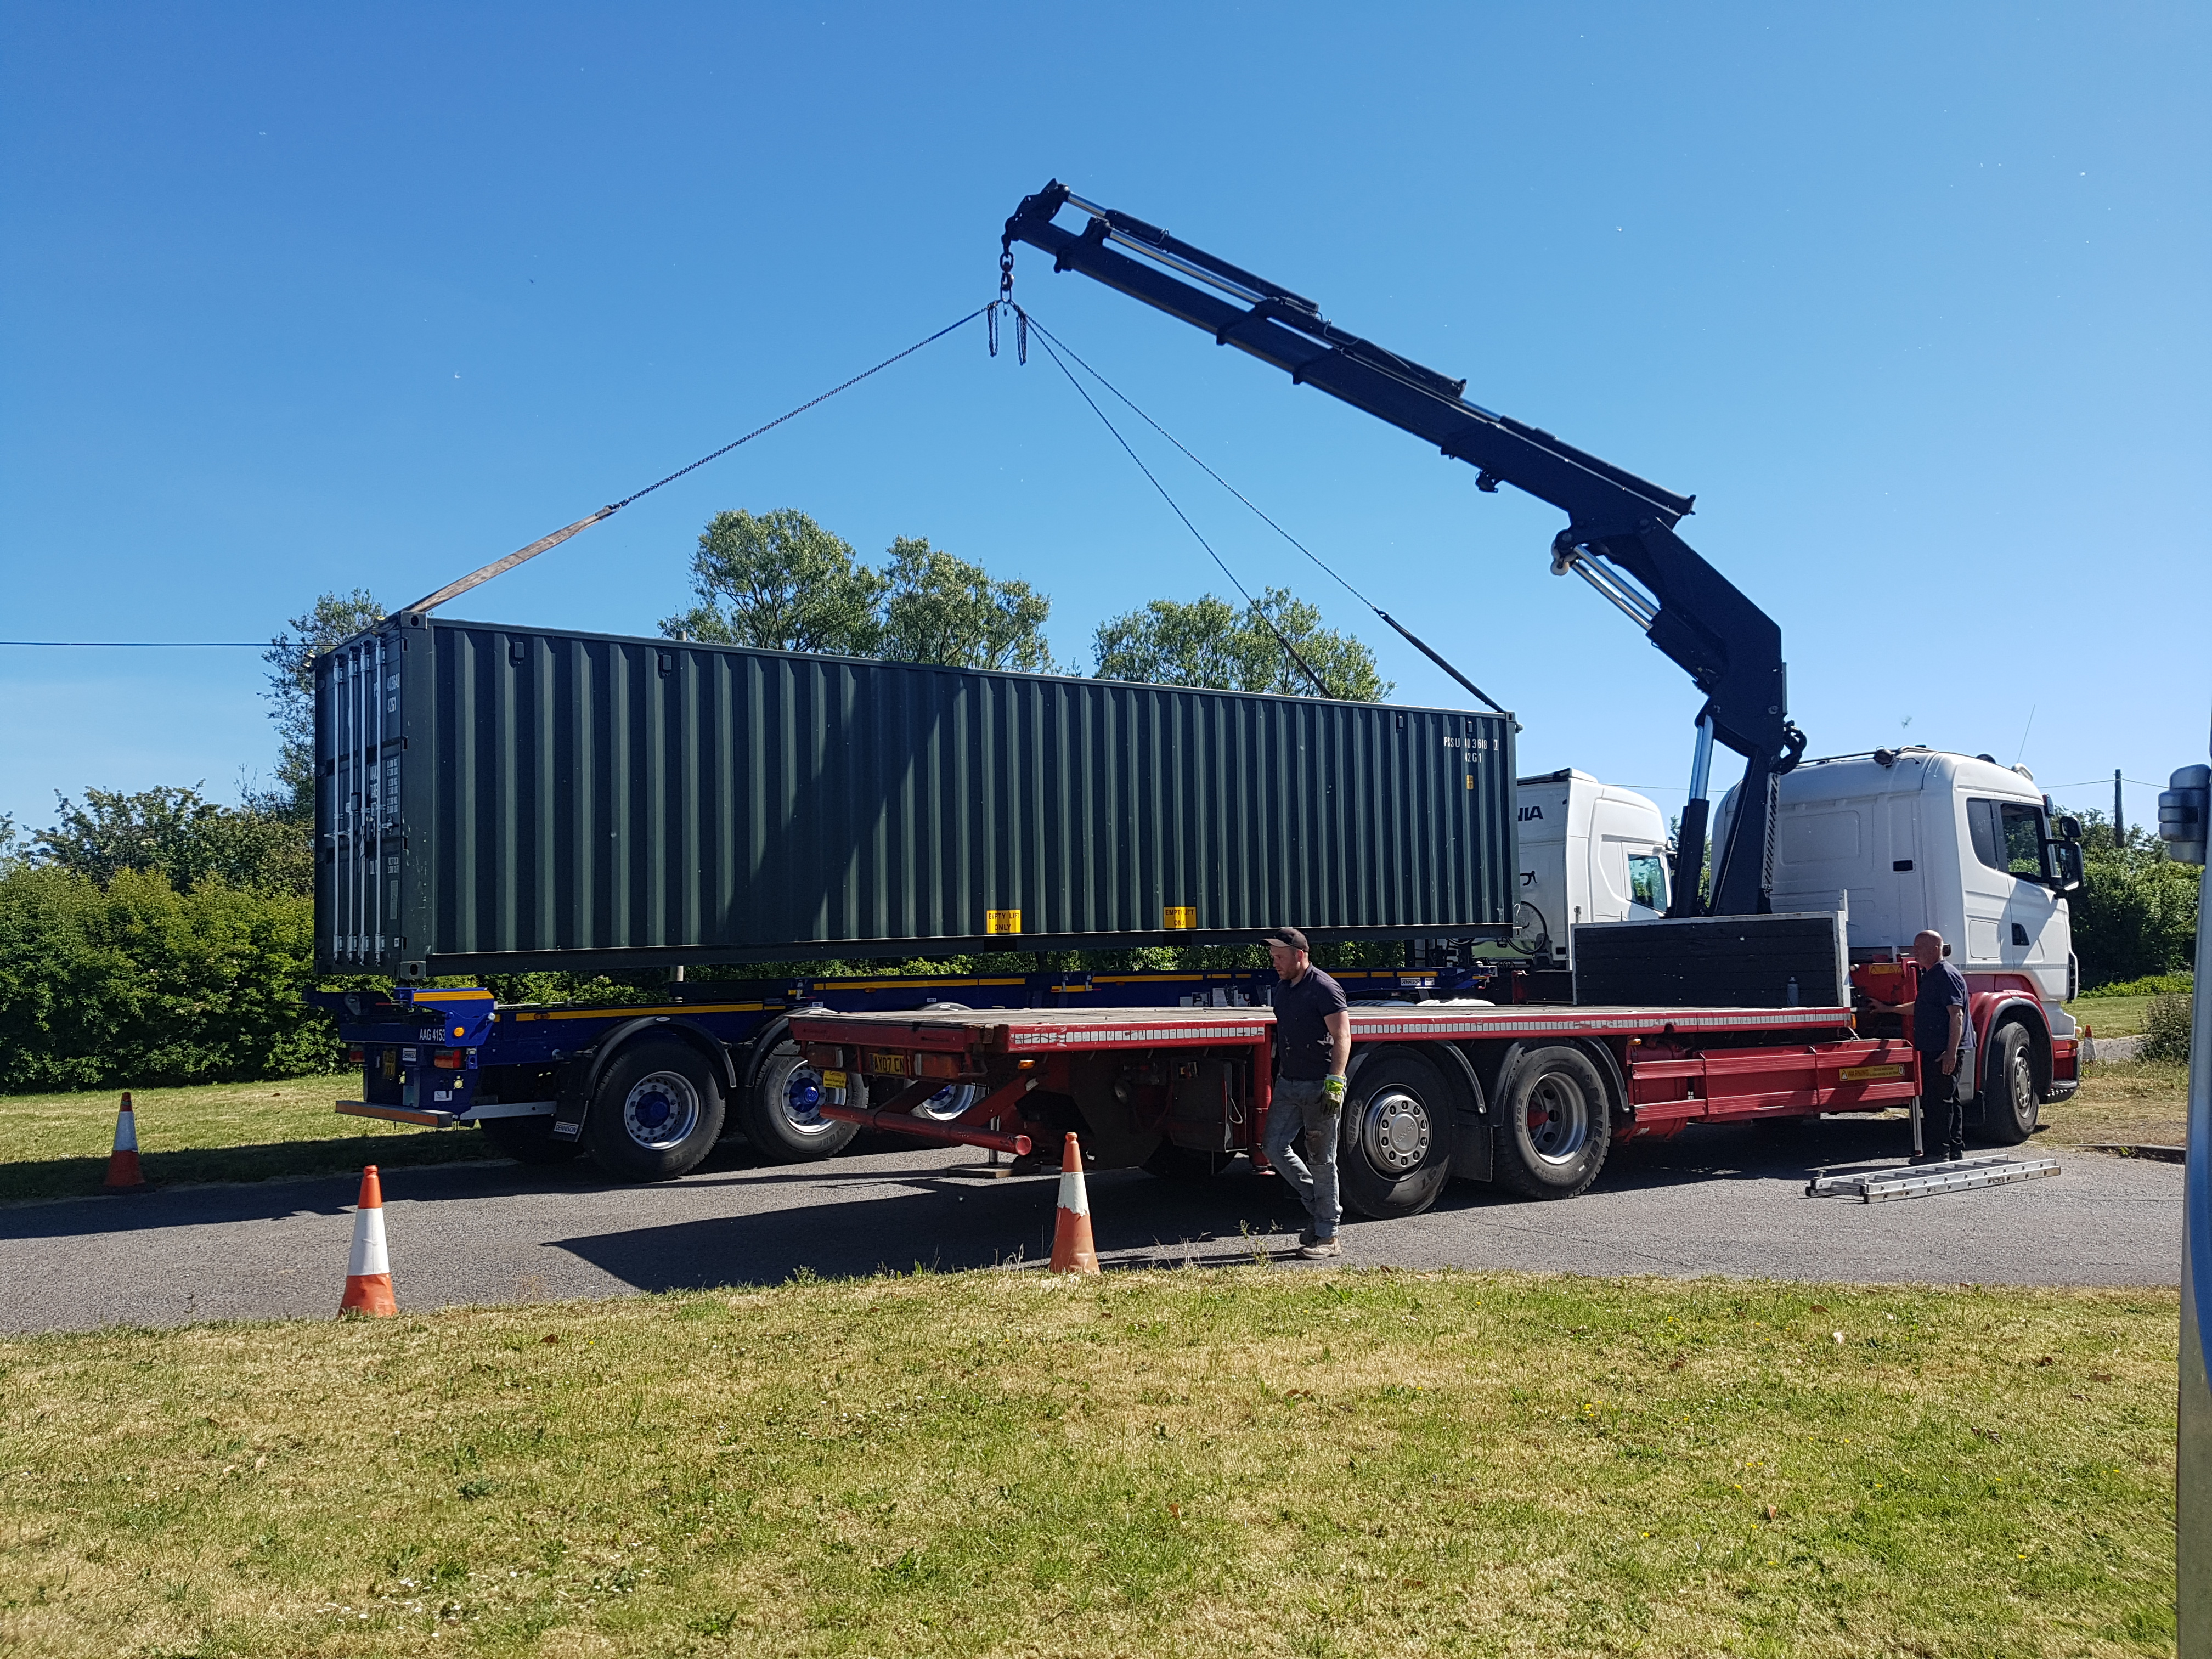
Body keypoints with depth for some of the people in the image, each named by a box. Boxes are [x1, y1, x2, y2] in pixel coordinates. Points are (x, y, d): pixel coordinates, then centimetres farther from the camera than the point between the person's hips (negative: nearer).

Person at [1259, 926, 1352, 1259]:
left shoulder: (1324, 989, -12)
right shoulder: (1282, 987, 13)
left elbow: (1342, 1038, -16)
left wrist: (1334, 1083, -24)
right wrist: (1276, 1075, 20)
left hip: (1319, 1087, -8)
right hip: (1288, 1083, 8)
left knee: (1322, 1160, -2)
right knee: (1276, 1147, 5)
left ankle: (1328, 1236, 6)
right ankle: (1318, 1208, 21)